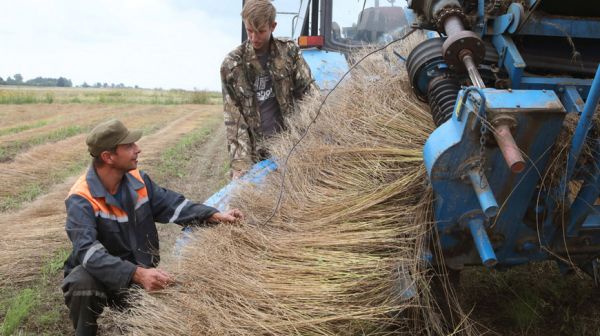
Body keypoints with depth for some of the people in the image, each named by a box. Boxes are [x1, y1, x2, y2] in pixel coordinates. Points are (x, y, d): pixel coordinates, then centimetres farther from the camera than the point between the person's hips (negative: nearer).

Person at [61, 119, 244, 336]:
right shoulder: (81, 200, -25)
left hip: (139, 276, 5)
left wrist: (215, 216, -13)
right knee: (82, 282, -37)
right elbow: (88, 251, -38)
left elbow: (169, 203, 0)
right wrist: (137, 274, -51)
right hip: (103, 276, -4)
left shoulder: (137, 180, -5)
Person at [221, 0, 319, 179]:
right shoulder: (232, 65, -6)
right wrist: (239, 162, -16)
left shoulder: (289, 52, -1)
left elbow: (308, 90, 0)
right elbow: (233, 119, -8)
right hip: (255, 150, -1)